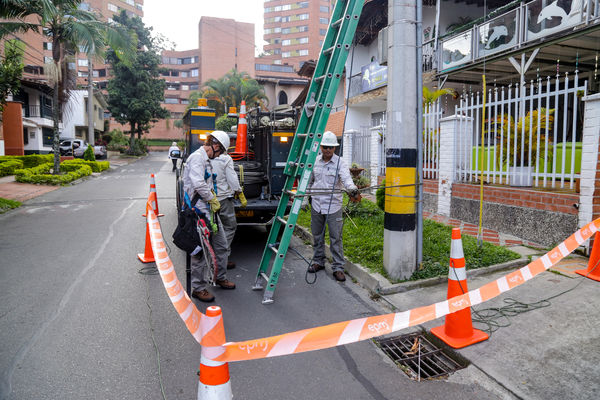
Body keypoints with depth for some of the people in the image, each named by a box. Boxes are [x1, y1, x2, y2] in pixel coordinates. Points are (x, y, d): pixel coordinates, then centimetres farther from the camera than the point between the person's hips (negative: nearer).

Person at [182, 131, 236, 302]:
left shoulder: (206, 160, 19)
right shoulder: (197, 157, -13)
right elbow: (198, 184, -25)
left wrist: (213, 197, 10)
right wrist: (212, 199, -13)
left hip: (211, 210, 10)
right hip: (200, 212, -10)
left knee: (221, 245, 17)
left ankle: (220, 277, 34)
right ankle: (198, 288, 9)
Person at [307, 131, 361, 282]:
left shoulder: (340, 163, -7)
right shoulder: (315, 161, 7)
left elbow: (347, 179, -23)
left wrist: (353, 190, -42)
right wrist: (309, 193, 24)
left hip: (333, 207, -4)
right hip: (316, 205, 4)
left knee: (336, 238, -1)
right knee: (317, 235, 15)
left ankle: (338, 267, 8)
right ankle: (318, 261, 31)